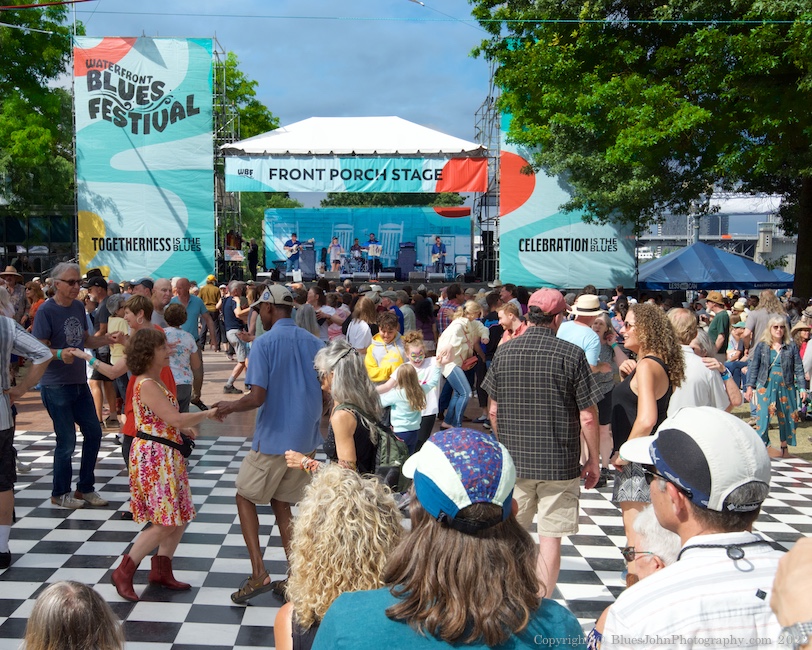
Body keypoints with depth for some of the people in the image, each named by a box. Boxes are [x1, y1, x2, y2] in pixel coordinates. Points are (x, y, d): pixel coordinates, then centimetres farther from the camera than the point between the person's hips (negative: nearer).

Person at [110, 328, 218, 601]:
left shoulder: (155, 381, 13)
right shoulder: (147, 385, -19)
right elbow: (174, 419, -24)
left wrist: (184, 428, 10)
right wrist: (208, 413, -13)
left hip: (167, 455, 10)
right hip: (153, 456, -10)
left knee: (179, 516, 13)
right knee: (165, 523, -5)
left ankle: (161, 570, 23)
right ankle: (124, 573, 6)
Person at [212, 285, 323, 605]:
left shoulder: (264, 342, -13)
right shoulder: (314, 342, 4)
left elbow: (257, 397, -20)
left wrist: (230, 407, -1)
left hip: (273, 439, -6)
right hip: (306, 438, 6)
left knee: (245, 497, 13)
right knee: (281, 503, 17)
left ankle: (258, 573, 4)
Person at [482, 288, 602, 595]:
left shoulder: (503, 352, 0)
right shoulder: (571, 355, -10)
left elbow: (493, 412, 6)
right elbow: (587, 417, -10)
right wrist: (593, 460, 3)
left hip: (512, 462, 3)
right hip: (559, 465, -3)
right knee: (550, 538, 6)